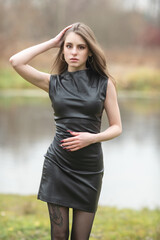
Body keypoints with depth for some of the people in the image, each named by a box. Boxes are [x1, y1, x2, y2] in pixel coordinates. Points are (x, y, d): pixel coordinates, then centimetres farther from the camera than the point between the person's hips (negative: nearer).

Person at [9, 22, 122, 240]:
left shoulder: (104, 83, 2)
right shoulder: (53, 82, 4)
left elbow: (116, 127, 5)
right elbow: (16, 62, -9)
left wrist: (92, 137, -14)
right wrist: (52, 42, -1)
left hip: (90, 168, 0)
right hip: (57, 165, 0)